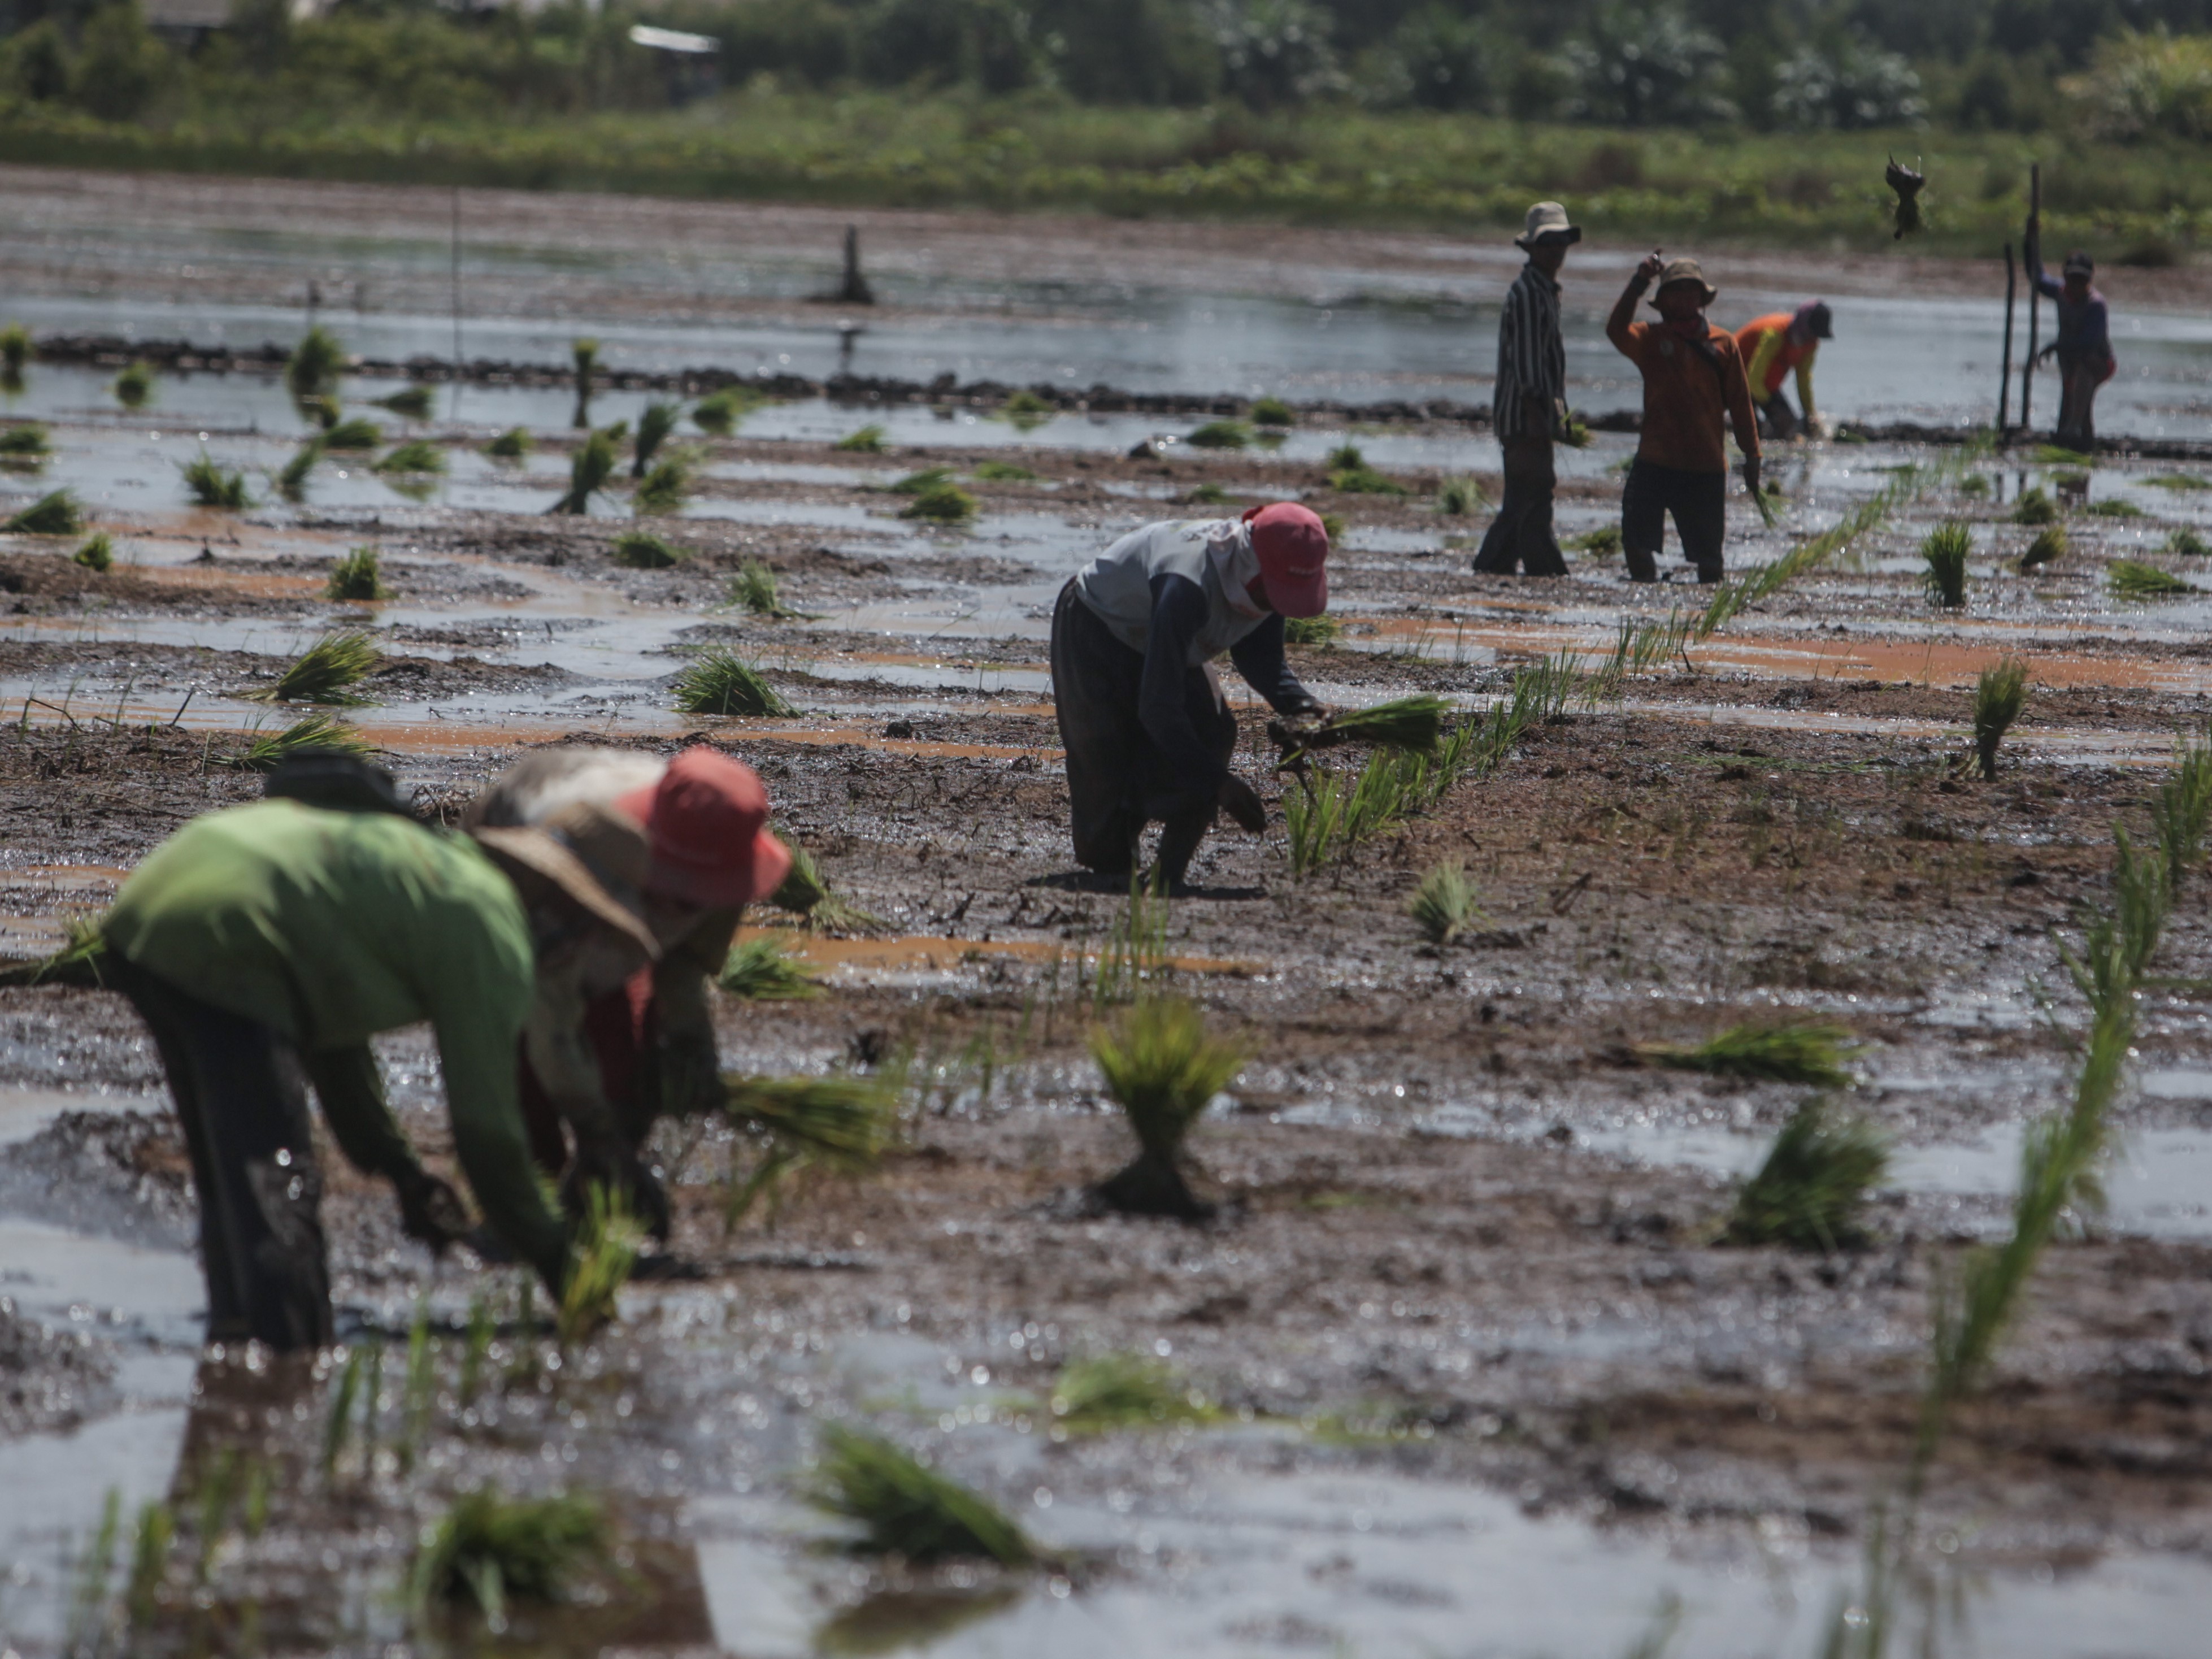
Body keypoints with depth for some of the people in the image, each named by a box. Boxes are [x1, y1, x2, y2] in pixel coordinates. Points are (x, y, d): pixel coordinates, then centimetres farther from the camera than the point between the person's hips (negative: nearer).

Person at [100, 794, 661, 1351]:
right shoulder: (493, 933, -2)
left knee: (231, 1181, 20)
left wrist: (402, 1172, 37)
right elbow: (485, 1123, 1)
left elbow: (329, 1021, 34)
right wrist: (549, 1253, 13)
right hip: (214, 942, -10)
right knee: (275, 1188, -10)